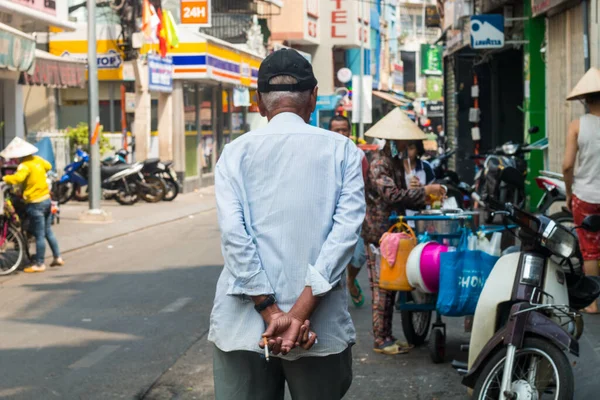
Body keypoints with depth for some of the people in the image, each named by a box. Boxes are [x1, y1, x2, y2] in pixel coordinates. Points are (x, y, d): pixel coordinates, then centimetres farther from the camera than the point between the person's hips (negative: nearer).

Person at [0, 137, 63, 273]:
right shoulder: (37, 160, 4)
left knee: (39, 235, -1)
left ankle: (39, 264, 6)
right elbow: (48, 166, 24)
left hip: (35, 203, -8)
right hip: (46, 199, 8)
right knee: (48, 231, 18)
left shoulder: (25, 165, -20)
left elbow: (17, 178, -37)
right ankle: (57, 258, 23)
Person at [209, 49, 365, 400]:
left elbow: (233, 232, -9)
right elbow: (346, 229, -9)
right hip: (321, 328, 0)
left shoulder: (236, 153, 4)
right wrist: (301, 311, -13)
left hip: (244, 325, 0)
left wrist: (271, 312, -11)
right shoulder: (342, 151, 3)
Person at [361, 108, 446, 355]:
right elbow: (391, 195, -26)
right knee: (381, 287, -7)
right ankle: (380, 340, -3)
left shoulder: (396, 161, 17)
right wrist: (424, 191, -23)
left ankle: (386, 337, 16)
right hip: (378, 233, -9)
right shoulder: (378, 164, -14)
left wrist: (425, 201, 6)